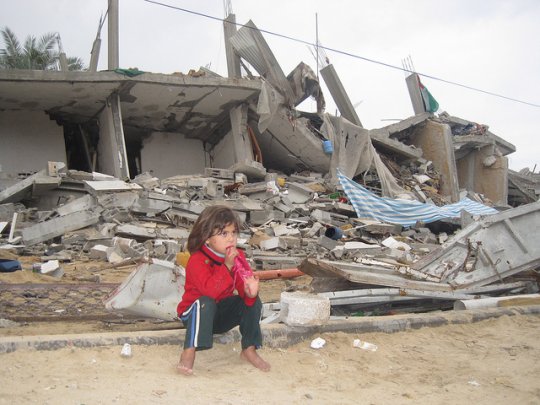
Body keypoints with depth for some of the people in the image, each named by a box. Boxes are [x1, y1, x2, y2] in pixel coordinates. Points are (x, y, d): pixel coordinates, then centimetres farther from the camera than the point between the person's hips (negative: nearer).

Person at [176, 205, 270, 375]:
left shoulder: (238, 256, -5)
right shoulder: (197, 260, -24)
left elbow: (242, 284, -11)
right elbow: (210, 290, -37)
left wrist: (250, 291, -36)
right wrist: (227, 266, -42)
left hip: (222, 315, 5)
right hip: (197, 311, -5)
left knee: (253, 301, -16)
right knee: (205, 303, -37)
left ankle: (249, 349, -5)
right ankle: (189, 351, -31)